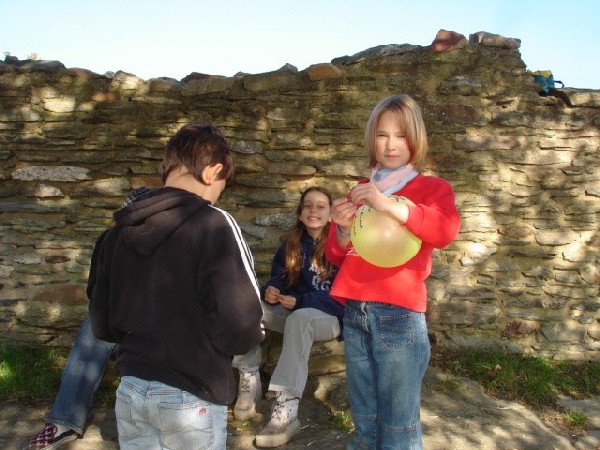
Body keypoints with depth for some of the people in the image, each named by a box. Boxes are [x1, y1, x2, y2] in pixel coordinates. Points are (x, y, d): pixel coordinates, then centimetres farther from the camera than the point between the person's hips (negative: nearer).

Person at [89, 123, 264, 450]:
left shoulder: (120, 230, 2)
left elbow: (102, 325, 7)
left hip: (130, 392, 5)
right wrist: (253, 335, -1)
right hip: (189, 398, -5)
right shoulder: (213, 225, -17)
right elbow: (240, 329, -22)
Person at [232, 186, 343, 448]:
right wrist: (270, 291, -16)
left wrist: (301, 301, -25)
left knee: (300, 318, -40)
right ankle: (249, 380, -14)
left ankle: (286, 408, -45)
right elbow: (277, 278, 9)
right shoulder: (291, 245, 10)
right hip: (293, 311, 6)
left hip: (329, 316, -5)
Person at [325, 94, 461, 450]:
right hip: (355, 313, 4)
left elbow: (447, 230, -19)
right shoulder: (360, 192, 15)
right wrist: (343, 231, -8)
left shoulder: (433, 188, 4)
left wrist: (390, 205, -30)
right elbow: (337, 257, 14)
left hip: (400, 315, -4)